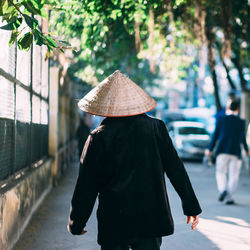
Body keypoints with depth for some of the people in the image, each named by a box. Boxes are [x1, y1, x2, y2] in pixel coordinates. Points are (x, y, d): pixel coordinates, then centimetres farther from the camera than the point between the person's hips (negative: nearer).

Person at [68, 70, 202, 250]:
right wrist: (192, 207, 11)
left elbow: (87, 184, -4)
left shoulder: (99, 137, -8)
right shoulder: (156, 127, -1)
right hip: (152, 218, 2)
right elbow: (176, 169, 2)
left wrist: (76, 223, 7)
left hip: (114, 222, -2)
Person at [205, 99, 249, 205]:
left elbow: (215, 135, 1)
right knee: (233, 175, 6)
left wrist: (210, 149, 11)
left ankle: (223, 189, -14)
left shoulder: (221, 119, -2)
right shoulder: (241, 122, -1)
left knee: (220, 173, 11)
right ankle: (229, 197, 0)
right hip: (236, 152, 0)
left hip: (223, 150, 0)